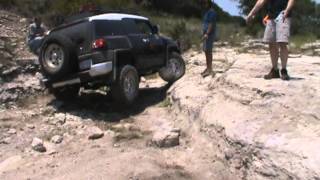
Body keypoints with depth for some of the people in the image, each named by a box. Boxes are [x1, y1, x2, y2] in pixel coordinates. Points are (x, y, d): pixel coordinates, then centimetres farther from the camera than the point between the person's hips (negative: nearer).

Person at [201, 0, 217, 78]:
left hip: (209, 35, -10)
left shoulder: (212, 12, -11)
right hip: (206, 34, 10)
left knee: (208, 52, -12)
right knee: (207, 52, 10)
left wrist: (207, 34, -26)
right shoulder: (208, 12, 20)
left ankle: (209, 70, -10)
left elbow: (211, 24, -20)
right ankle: (208, 68, 16)